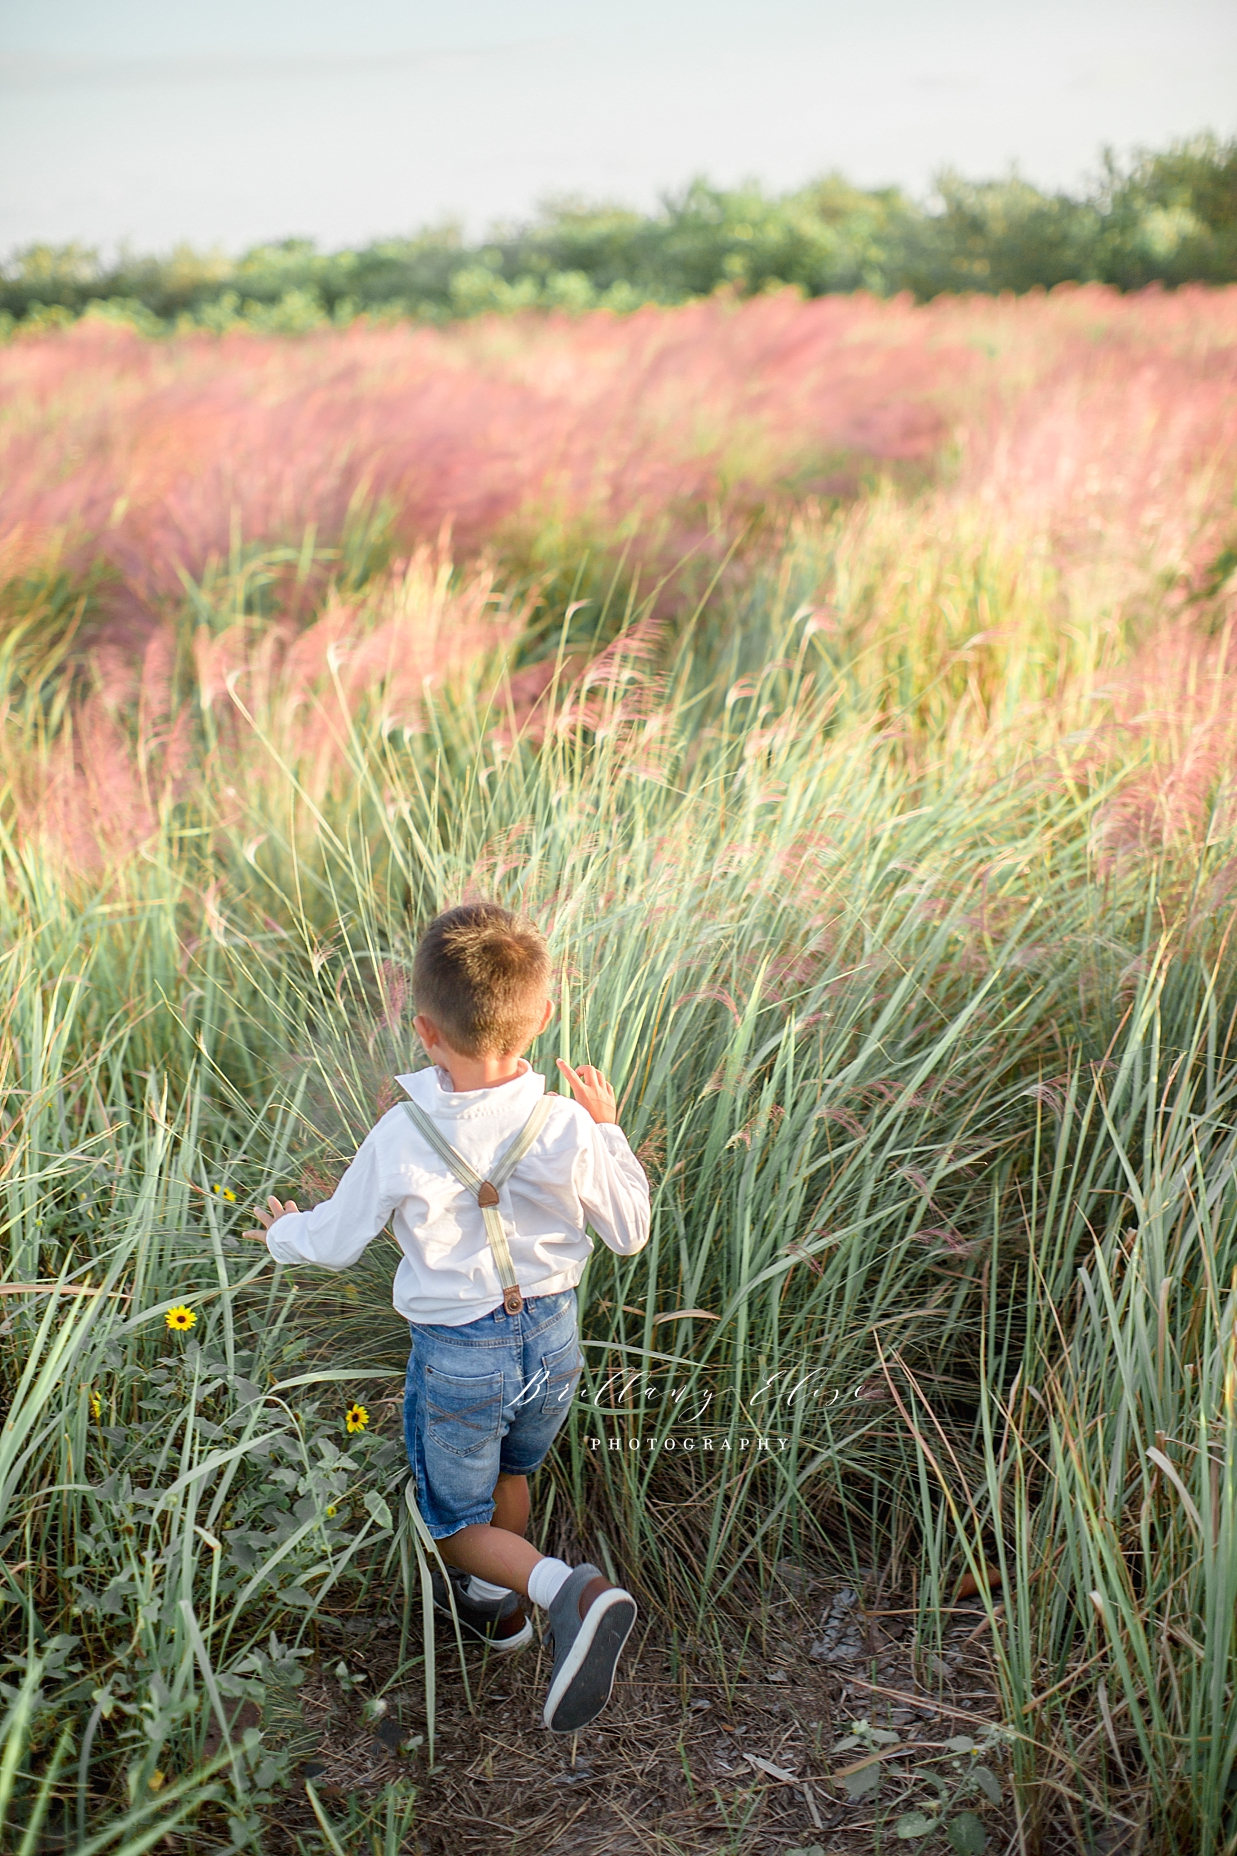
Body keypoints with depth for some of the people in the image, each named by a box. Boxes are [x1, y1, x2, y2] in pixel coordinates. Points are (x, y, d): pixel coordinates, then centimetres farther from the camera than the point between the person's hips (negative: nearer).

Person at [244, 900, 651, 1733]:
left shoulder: (401, 1141, -25)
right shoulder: (569, 1129, -20)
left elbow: (337, 1243, -8)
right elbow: (630, 1233, -5)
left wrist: (284, 1231, 15)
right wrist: (609, 1130, 3)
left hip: (460, 1358, -3)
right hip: (552, 1337, 4)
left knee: (460, 1527, 13)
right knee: (510, 1476, 31)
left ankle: (573, 1592, -12)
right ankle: (498, 1604, 50)